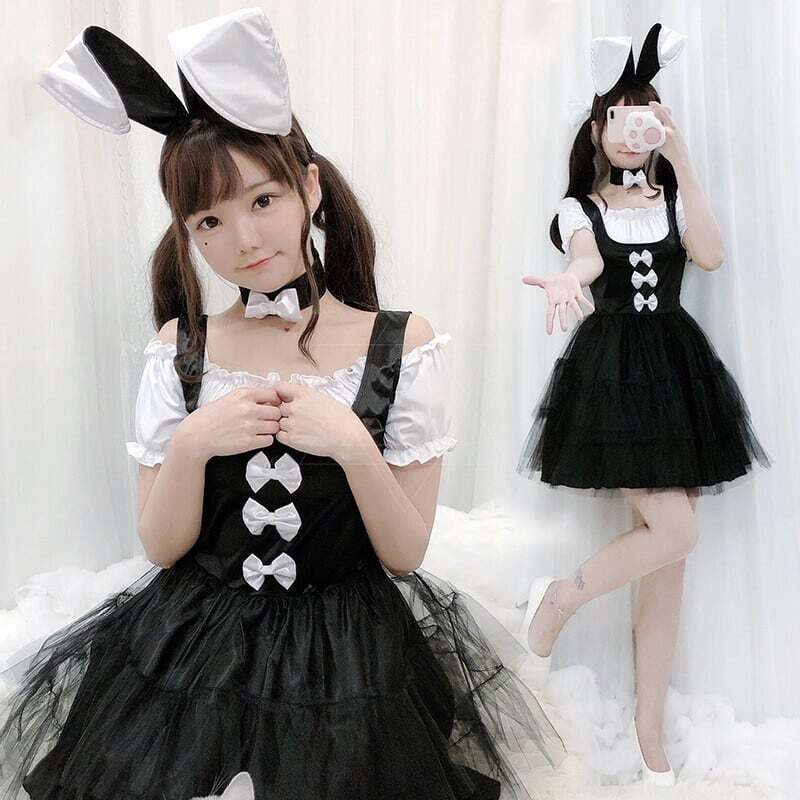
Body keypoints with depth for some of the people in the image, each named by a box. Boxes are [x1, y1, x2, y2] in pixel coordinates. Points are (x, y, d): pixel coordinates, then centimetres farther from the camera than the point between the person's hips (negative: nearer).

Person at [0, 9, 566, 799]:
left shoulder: (401, 343, -10)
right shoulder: (178, 349, -4)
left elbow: (405, 554, -9)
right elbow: (161, 548, -2)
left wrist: (353, 444, -25)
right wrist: (191, 445, -20)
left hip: (350, 651, -2)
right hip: (193, 644, 2)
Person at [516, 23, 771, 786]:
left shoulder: (675, 199, 11)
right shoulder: (578, 207, 4)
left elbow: (710, 256, -10)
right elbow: (586, 260, -20)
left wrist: (681, 161, -11)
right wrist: (567, 284, -44)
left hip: (676, 365, 3)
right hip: (611, 368, -3)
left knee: (666, 557, 3)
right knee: (673, 532, -16)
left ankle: (648, 723, 14)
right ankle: (557, 598, 10)